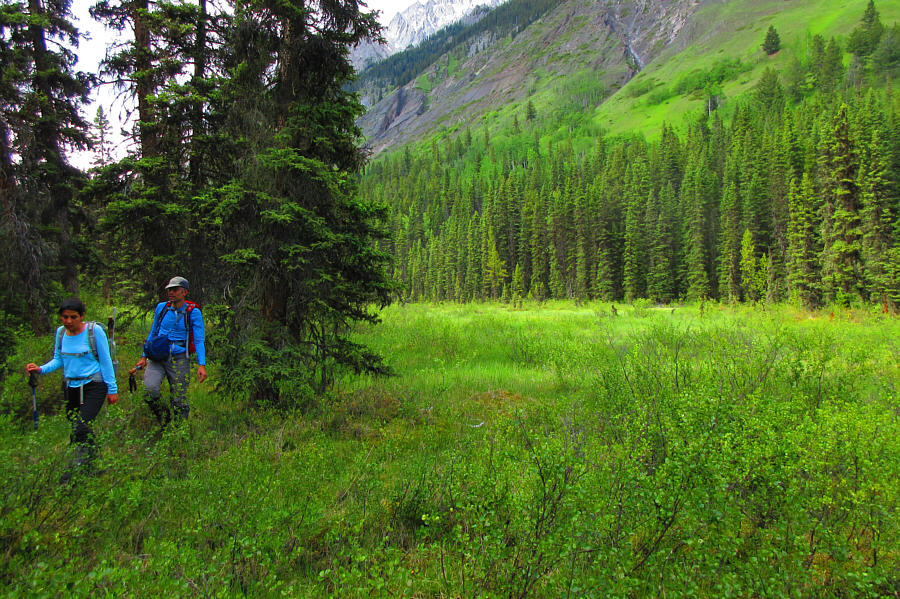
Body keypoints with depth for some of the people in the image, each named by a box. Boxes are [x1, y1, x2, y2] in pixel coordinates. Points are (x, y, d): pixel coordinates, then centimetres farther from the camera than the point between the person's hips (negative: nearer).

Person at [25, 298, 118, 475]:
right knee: (76, 427, 15)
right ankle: (94, 457, 37)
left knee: (81, 429, -17)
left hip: (93, 386, -6)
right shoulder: (61, 332, 4)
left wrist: (112, 389, -5)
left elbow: (105, 361, -7)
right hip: (71, 386, 6)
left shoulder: (94, 331, -11)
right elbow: (58, 359, 12)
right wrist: (41, 369, -8)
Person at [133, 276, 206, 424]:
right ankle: (163, 417, 6)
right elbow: (153, 333, 21)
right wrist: (144, 356, 20)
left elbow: (199, 340, -6)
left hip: (179, 359, -3)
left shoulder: (193, 312, -2)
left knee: (179, 401, 0)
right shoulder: (161, 307, 9)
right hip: (157, 357, 3)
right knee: (149, 390, -21)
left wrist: (202, 365, -17)